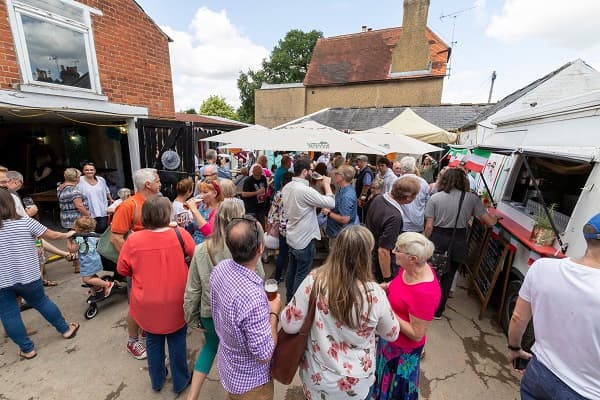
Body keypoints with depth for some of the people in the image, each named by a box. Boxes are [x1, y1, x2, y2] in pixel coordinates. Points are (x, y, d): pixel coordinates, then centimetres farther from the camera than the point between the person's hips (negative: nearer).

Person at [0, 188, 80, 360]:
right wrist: (67, 235, 15)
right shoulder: (25, 222, -9)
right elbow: (52, 236, -2)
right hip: (27, 276, 0)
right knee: (42, 302, 18)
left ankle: (27, 349, 21)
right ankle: (66, 330, 28)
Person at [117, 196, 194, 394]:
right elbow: (196, 255, -1)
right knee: (177, 341, 18)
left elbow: (122, 269, -1)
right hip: (175, 303, -1)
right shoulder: (180, 234, -19)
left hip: (148, 304, 2)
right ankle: (180, 381, 38)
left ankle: (157, 380, 46)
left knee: (153, 341, 24)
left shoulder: (133, 239, -17)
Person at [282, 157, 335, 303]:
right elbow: (331, 203, -23)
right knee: (301, 275, 8)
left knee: (291, 270, 22)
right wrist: (327, 184, -8)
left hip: (291, 237, 9)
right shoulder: (305, 190, -26)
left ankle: (290, 299, 38)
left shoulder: (287, 187, 1)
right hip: (304, 240, -9)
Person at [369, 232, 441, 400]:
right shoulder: (410, 268, -15)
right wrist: (381, 287, -10)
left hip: (404, 348, -7)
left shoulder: (425, 293, -38)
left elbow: (417, 335, -27)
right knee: (386, 373, 34)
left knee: (397, 386, 24)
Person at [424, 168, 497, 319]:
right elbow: (490, 222, 1)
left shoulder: (435, 198, -7)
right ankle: (438, 311, 31)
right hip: (458, 242, 1)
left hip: (437, 240, -1)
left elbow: (429, 227, -9)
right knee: (448, 277, 17)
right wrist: (495, 217, 24)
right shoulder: (472, 198, -4)